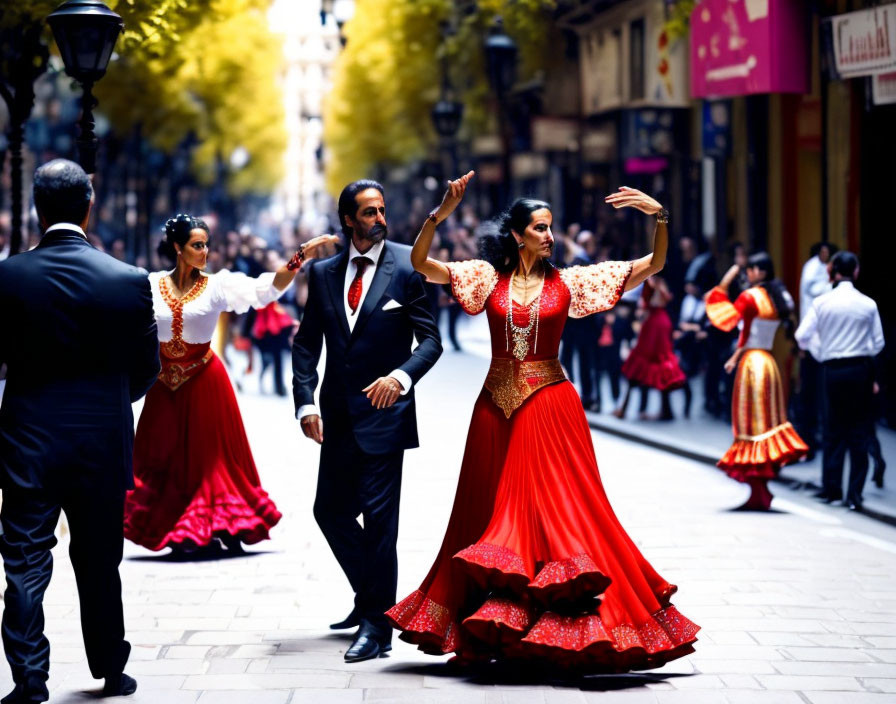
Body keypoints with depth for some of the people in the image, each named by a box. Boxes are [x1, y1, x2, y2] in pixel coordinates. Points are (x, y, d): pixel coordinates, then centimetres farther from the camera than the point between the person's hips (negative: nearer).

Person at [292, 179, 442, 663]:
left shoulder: (406, 268, -4)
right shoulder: (323, 273, 7)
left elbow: (430, 338, -6)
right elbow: (306, 343, 8)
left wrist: (402, 375, -24)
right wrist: (305, 402, -4)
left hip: (383, 412, -5)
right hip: (338, 418, 5)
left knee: (379, 517, -5)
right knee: (330, 511, 12)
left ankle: (377, 627, 3)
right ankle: (371, 597, 33)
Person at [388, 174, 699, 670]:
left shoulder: (568, 282, 2)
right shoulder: (488, 277, 3)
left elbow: (653, 265, -1)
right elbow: (420, 262, -4)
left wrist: (659, 217, -15)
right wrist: (439, 215, -17)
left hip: (550, 405, -1)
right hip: (497, 405, 1)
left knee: (557, 506, -4)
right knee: (492, 512, 7)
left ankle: (561, 624, 0)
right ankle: (495, 628, 16)